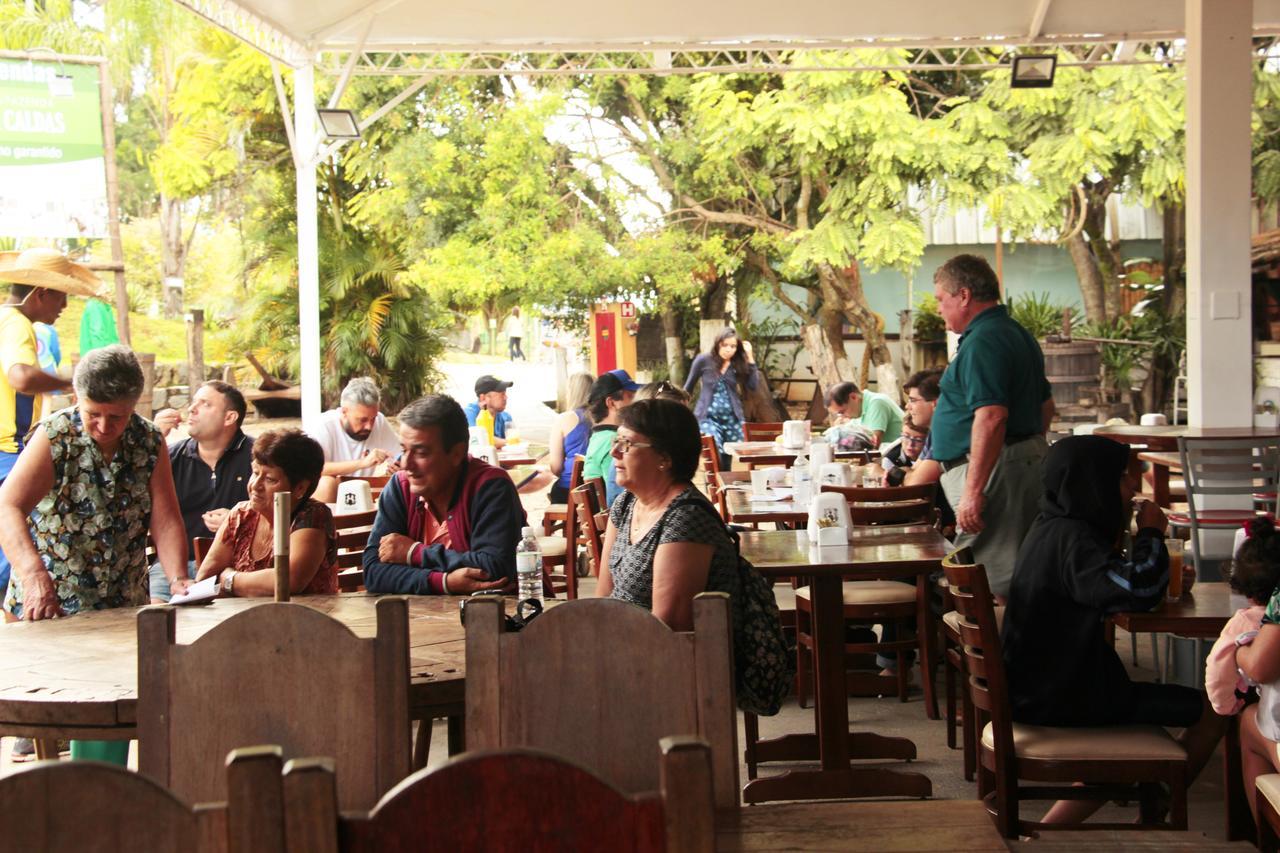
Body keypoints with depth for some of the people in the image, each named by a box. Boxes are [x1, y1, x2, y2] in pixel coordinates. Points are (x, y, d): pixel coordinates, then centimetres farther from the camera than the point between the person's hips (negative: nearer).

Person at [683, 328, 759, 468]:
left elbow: (753, 386, -7)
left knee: (727, 461, 4)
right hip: (708, 417, -3)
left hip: (732, 419, 3)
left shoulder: (738, 364, 3)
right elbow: (688, 388, 7)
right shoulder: (704, 360, -3)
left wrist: (750, 358, -8)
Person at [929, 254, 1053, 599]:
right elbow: (1046, 406, 25)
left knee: (990, 582, -9)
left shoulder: (982, 342, -16)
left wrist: (973, 491, -26)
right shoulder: (1018, 335, 18)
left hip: (996, 468, -11)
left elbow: (991, 417, -25)